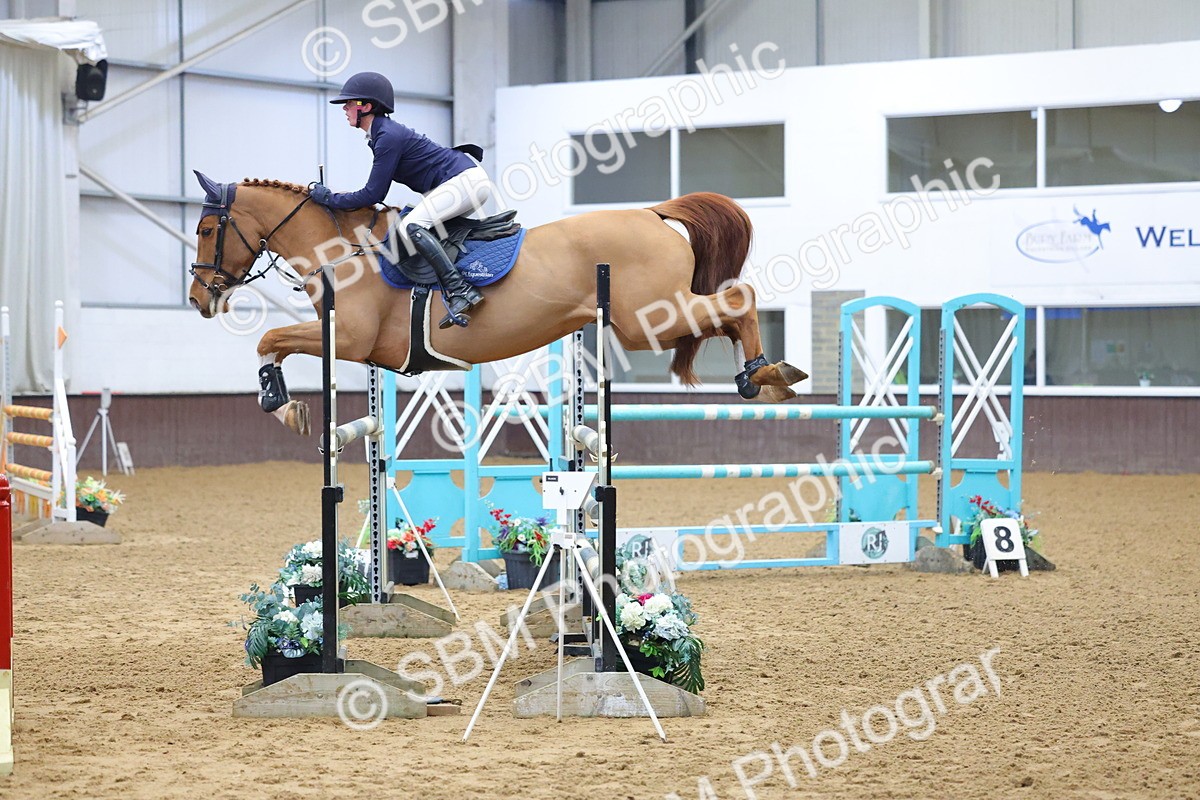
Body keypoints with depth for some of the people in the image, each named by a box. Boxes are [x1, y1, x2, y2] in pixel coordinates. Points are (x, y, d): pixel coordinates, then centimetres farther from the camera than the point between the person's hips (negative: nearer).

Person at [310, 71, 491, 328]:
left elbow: (373, 195, -16)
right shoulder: (382, 133, 13)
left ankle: (460, 290, -32)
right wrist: (336, 196, 11)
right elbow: (375, 192, 20)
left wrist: (330, 198, -6)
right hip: (462, 182, 11)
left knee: (410, 226, -25)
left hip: (466, 180, -11)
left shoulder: (388, 137, -18)